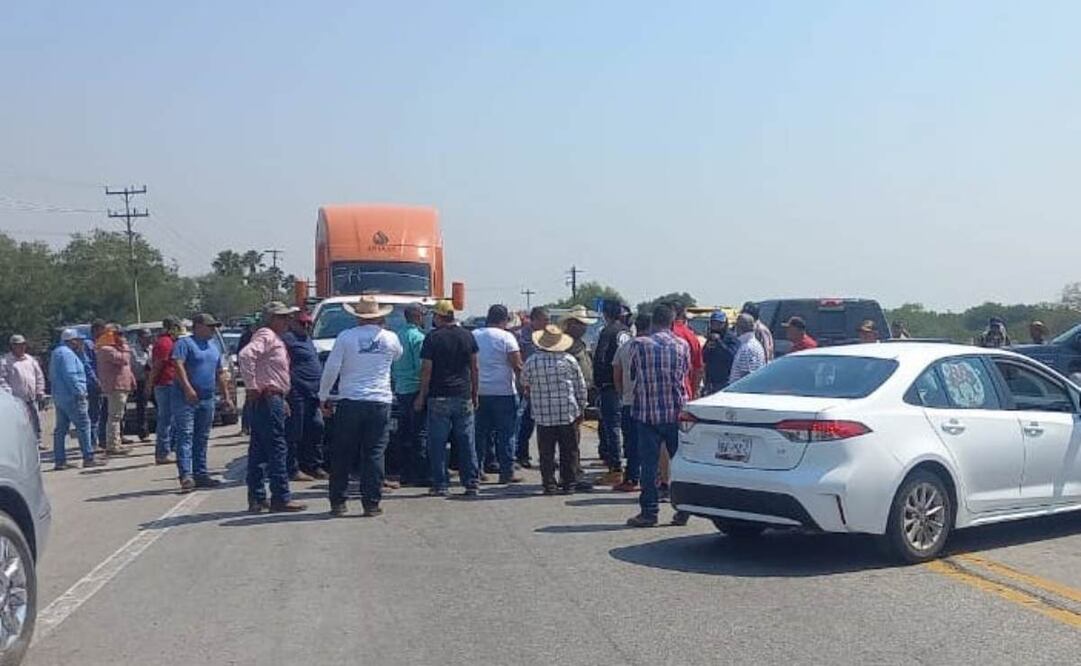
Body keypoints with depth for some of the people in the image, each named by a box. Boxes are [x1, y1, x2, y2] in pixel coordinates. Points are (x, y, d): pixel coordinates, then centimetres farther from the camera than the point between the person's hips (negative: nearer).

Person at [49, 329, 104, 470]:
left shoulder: (57, 352, 19)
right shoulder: (67, 353, -13)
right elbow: (70, 375, -21)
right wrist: (80, 392, -18)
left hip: (59, 397, 10)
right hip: (71, 396, -10)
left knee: (61, 428, 9)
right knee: (83, 425, -7)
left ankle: (59, 461, 10)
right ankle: (88, 458, -7)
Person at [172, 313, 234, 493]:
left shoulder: (214, 347, 20)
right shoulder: (185, 343, -4)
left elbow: (220, 374, 25)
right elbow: (178, 365, -16)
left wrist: (226, 396, 20)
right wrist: (187, 387, -27)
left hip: (207, 399, 8)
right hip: (186, 398, -8)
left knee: (202, 438, 11)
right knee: (185, 436, -12)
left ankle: (200, 473, 17)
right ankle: (186, 475, -19)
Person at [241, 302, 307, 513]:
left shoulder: (276, 338, 21)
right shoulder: (266, 335, -10)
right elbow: (245, 355, -28)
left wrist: (282, 400, 21)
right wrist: (252, 386, -24)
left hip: (274, 399, 10)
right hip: (267, 399, -10)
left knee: (259, 450, 10)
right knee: (277, 448, -9)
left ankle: (257, 498, 14)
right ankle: (281, 498, -7)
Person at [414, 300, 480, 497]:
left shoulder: (433, 338, -5)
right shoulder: (467, 336, 6)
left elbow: (426, 370, -6)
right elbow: (475, 367, 9)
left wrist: (421, 396, 3)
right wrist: (475, 394, 16)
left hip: (439, 397, -3)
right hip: (464, 396, 3)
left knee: (437, 443, 3)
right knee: (467, 442, 7)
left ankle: (441, 485, 3)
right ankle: (471, 484, 7)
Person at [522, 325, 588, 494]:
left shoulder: (532, 361, -5)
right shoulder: (569, 360, -2)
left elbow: (525, 382, 13)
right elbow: (581, 387, 4)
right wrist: (581, 409, 14)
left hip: (544, 416, 0)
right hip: (568, 414, 0)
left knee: (546, 453, 6)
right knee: (569, 451, 8)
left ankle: (549, 485, 6)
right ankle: (569, 484, 11)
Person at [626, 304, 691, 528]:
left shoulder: (639, 345, -6)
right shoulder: (682, 345, -1)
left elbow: (633, 373, 6)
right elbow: (686, 372, 11)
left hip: (647, 413, -1)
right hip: (676, 412, 2)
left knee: (649, 463, 2)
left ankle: (649, 512, 4)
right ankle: (682, 510, 12)